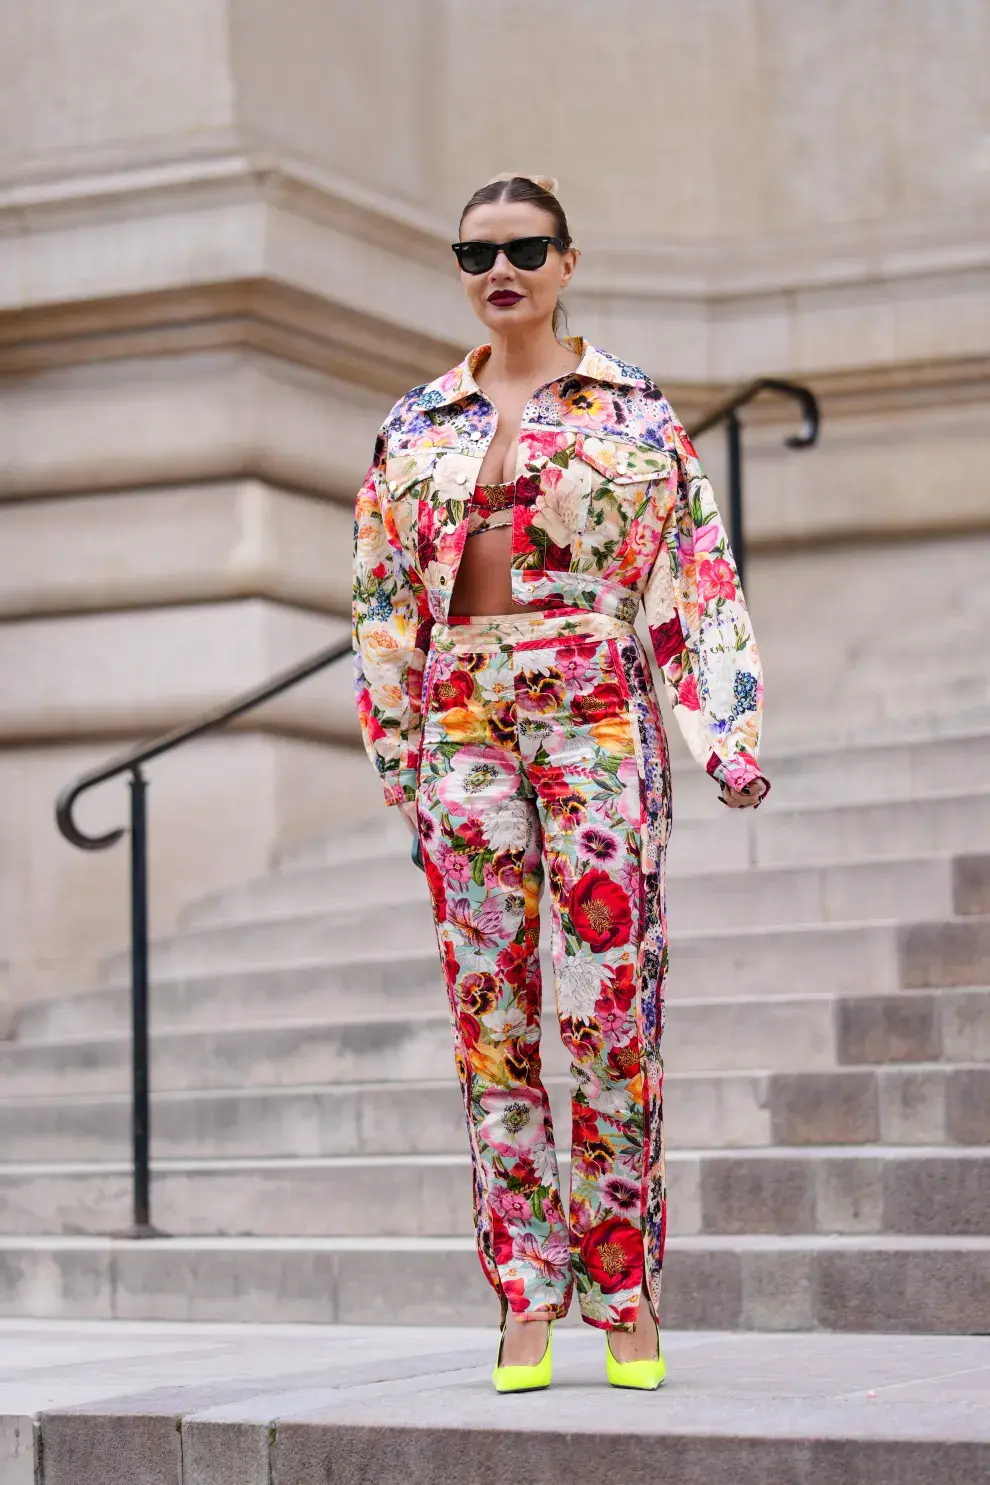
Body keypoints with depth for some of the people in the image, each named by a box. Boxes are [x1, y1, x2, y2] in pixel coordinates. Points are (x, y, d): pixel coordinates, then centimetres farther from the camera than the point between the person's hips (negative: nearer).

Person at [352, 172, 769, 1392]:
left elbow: (697, 571, 2)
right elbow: (382, 596, 15)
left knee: (609, 996, -5)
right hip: (463, 718, 3)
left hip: (596, 708, -3)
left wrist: (726, 729, -7)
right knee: (492, 1004, 1)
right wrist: (398, 748, 8)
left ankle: (627, 1302, 3)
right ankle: (528, 1302, 7)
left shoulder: (632, 407, 6)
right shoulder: (417, 424, 14)